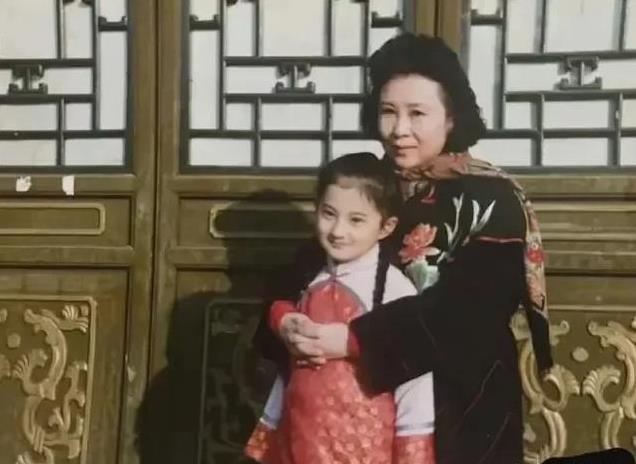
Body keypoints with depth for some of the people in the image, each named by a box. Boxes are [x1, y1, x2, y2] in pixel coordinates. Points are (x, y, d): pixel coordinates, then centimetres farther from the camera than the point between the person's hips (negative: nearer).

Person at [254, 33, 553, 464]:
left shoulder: (491, 199, -11)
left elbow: (466, 309, -23)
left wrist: (353, 339, -30)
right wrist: (282, 316, -23)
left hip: (463, 407, -4)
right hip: (371, 397, 4)